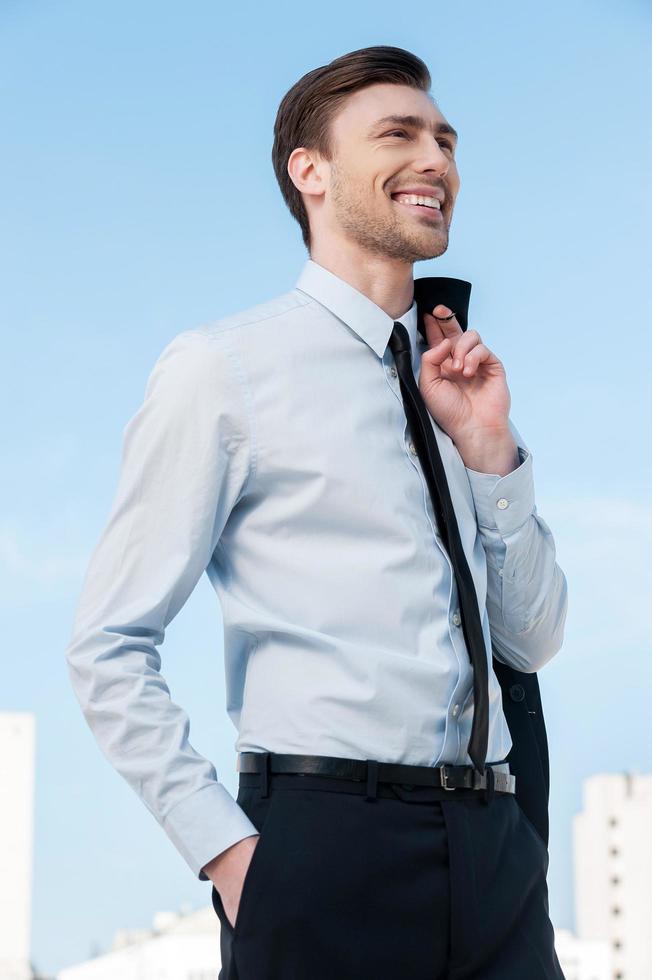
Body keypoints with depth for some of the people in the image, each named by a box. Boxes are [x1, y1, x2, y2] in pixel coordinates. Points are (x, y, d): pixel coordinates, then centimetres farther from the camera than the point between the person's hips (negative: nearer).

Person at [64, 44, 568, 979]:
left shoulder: (455, 383, 14)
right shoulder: (221, 367, -3)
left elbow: (533, 641, 16)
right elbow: (108, 649, -5)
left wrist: (487, 450, 3)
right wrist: (225, 850, -12)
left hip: (495, 854, 5)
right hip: (324, 850, -5)